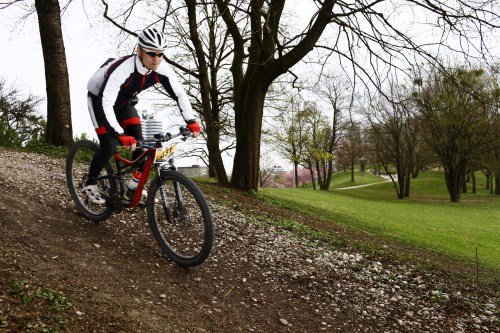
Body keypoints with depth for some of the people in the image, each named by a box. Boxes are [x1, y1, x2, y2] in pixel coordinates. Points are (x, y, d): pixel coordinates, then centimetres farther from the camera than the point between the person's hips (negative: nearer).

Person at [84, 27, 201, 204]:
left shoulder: (162, 69, -25)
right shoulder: (123, 69, -41)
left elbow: (180, 94, -15)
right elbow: (105, 103, -47)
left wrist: (191, 121, -27)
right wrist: (120, 135, -57)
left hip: (123, 101, 5)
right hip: (99, 98, -5)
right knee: (110, 146, -15)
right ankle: (90, 183, 10)